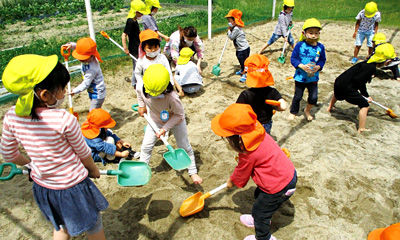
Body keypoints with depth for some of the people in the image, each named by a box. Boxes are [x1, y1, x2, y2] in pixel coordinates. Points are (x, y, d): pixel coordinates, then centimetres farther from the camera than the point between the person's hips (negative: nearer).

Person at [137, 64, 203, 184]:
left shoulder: (172, 98, -42)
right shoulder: (143, 88, -28)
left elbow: (179, 115, -27)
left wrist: (165, 128, -27)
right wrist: (141, 106, -1)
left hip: (176, 122, -4)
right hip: (155, 121, 4)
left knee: (184, 147, 11)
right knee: (146, 146, 6)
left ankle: (193, 172, 32)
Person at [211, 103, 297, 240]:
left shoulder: (248, 154, -31)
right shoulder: (257, 132, -9)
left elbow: (241, 173, -10)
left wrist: (232, 181, 10)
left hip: (280, 187, -9)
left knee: (259, 211, 13)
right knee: (258, 195, 29)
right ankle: (259, 220, 55)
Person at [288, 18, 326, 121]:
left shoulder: (320, 47, -2)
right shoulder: (300, 45, -12)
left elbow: (322, 60, 5)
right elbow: (293, 58, -10)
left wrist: (318, 67, -15)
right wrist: (302, 66, -23)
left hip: (313, 77, 3)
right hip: (300, 77, -2)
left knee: (314, 97, 3)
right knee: (298, 96, 9)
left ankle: (307, 110, 33)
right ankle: (293, 112, 33)